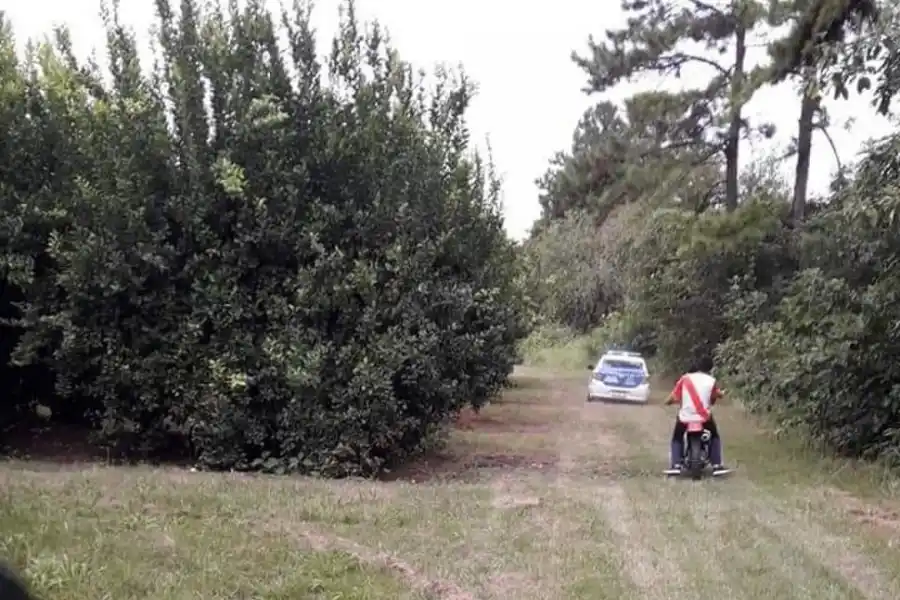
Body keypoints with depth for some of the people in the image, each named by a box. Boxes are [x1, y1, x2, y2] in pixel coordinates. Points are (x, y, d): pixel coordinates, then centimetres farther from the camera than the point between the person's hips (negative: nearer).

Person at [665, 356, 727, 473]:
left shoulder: (685, 378, 0)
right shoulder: (712, 381, 1)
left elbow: (674, 397, -2)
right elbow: (713, 399, 7)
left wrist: (668, 401, 19)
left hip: (685, 417, 0)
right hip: (704, 416, 0)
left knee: (677, 437, 25)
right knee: (715, 436, 28)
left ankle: (676, 465, 9)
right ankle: (717, 465, 18)